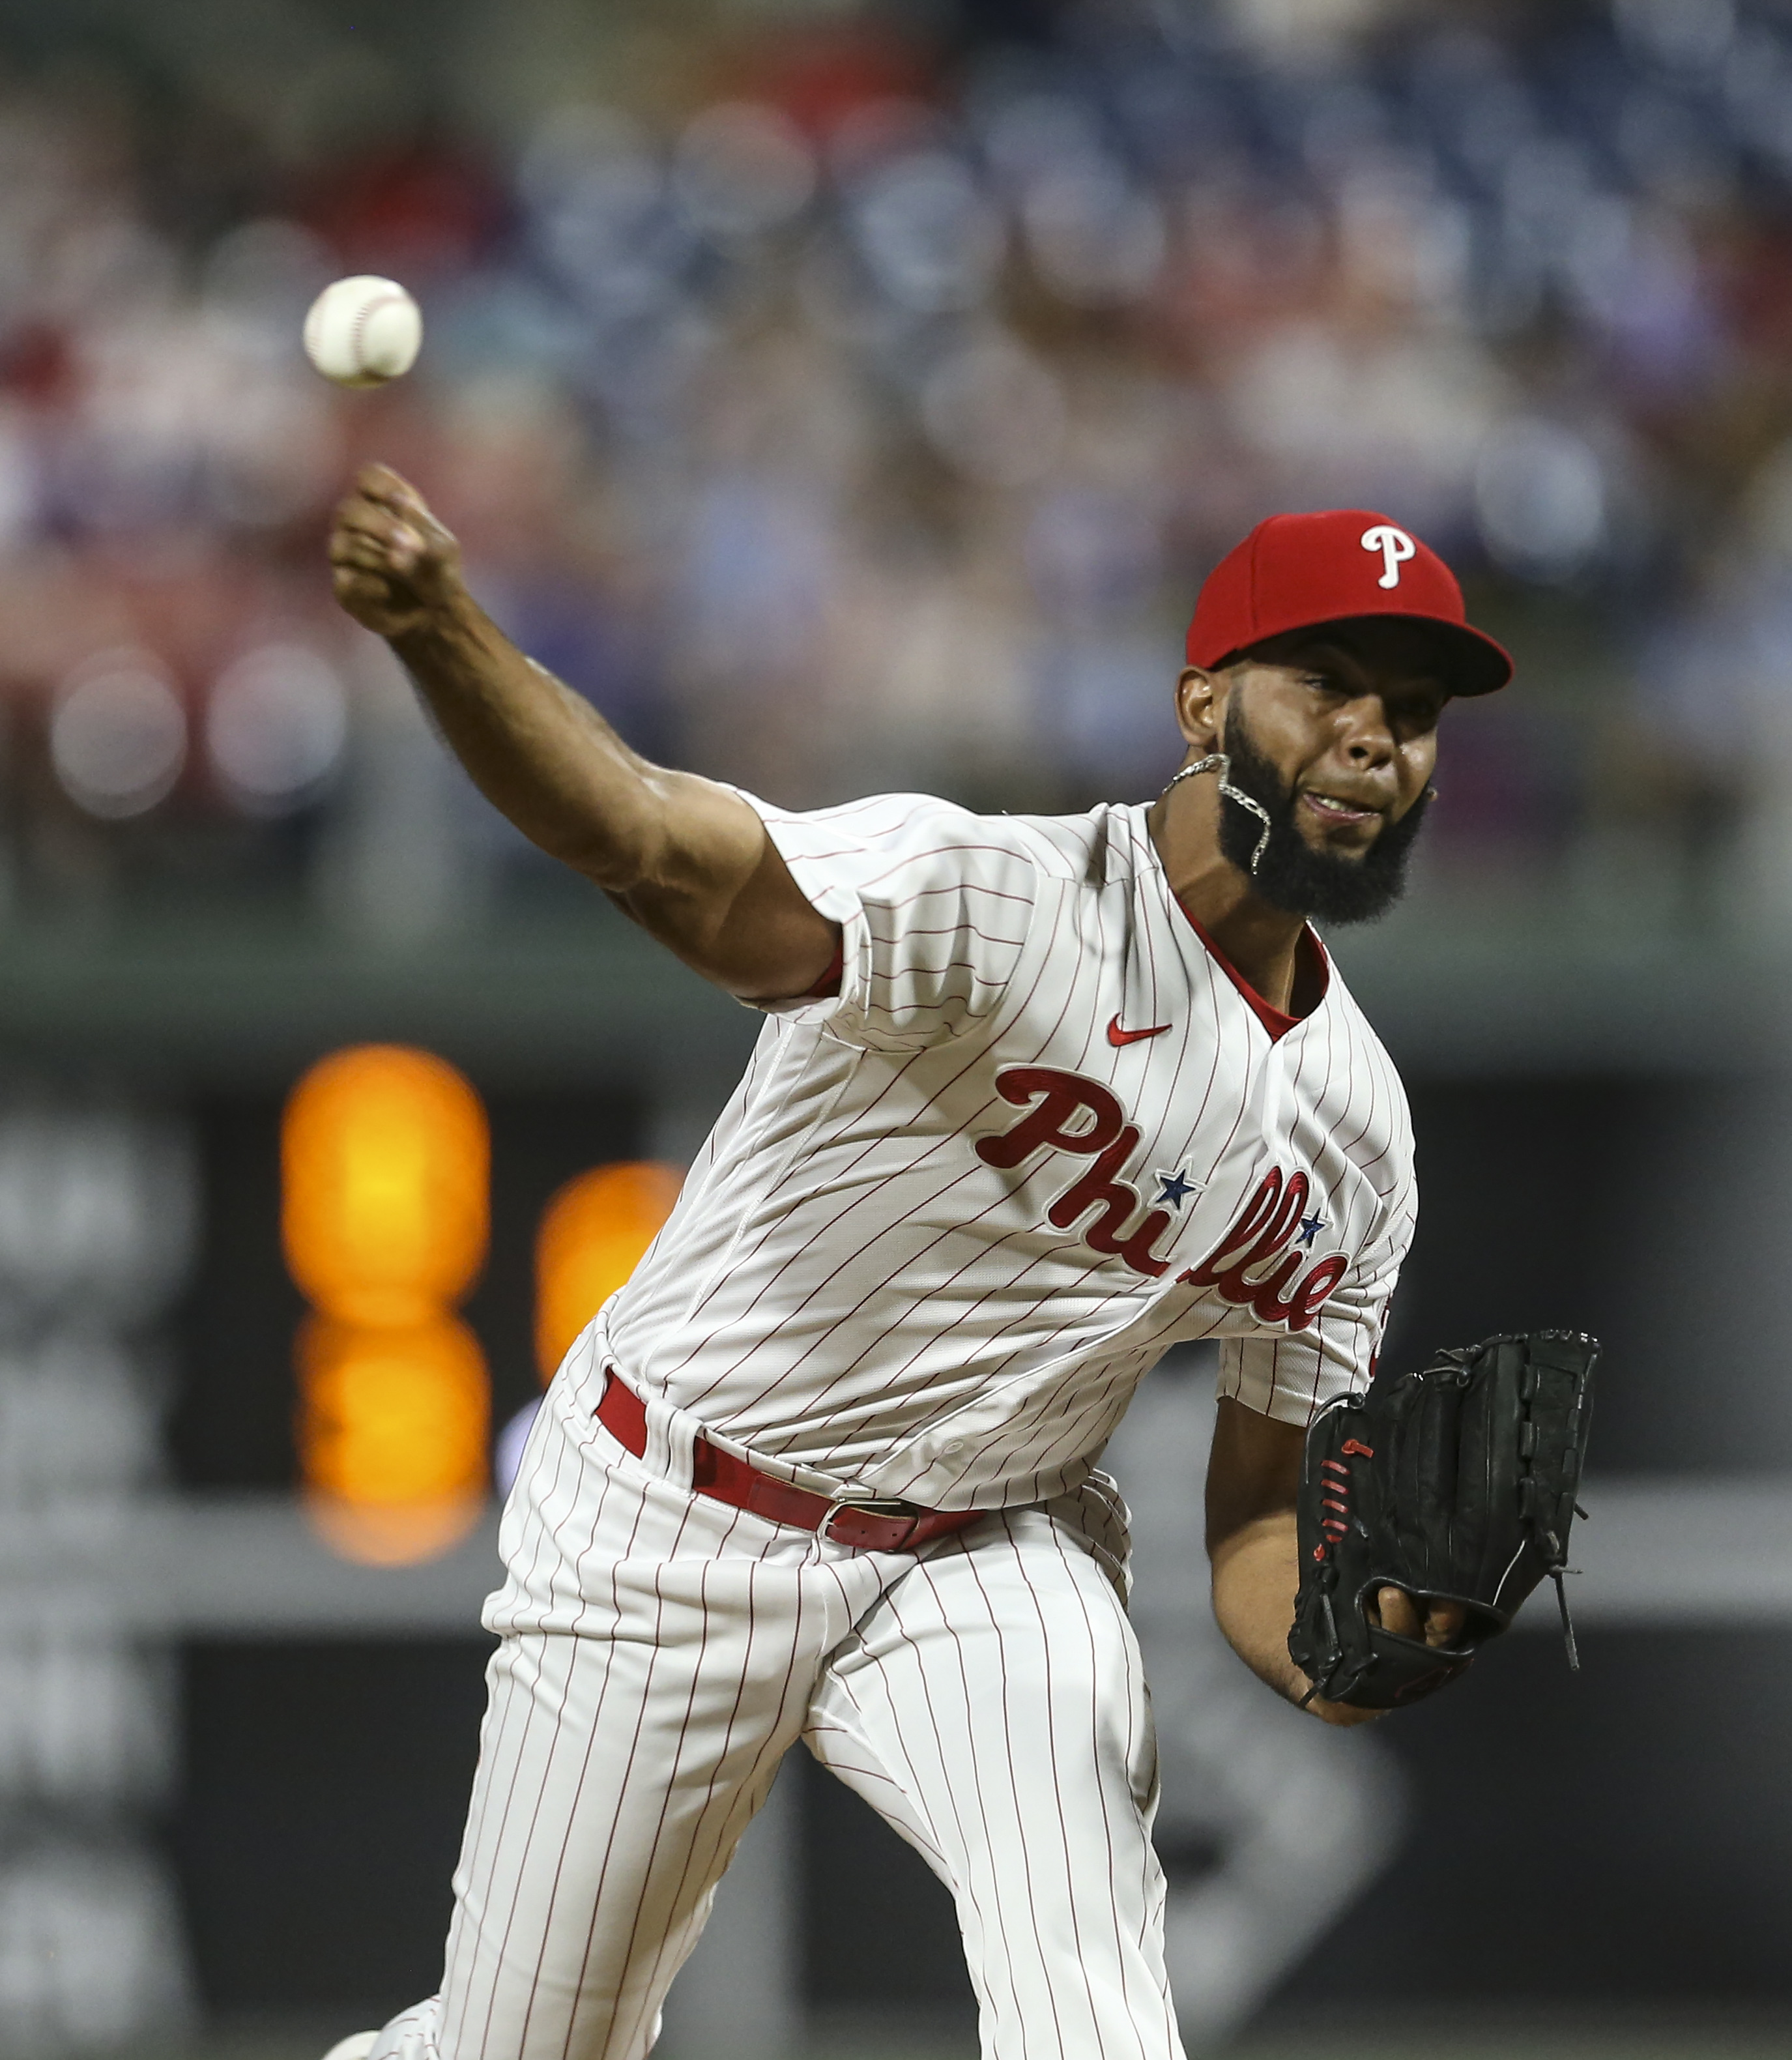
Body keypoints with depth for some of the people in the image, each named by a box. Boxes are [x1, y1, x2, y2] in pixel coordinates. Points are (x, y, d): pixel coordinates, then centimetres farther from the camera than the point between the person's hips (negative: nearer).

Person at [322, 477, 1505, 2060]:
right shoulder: (993, 899, -21)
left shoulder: (1359, 1130, -1)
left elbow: (1262, 1511, 7)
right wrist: (439, 630, -60)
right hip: (671, 1526, -3)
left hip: (987, 1562, 4)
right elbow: (655, 843, -39)